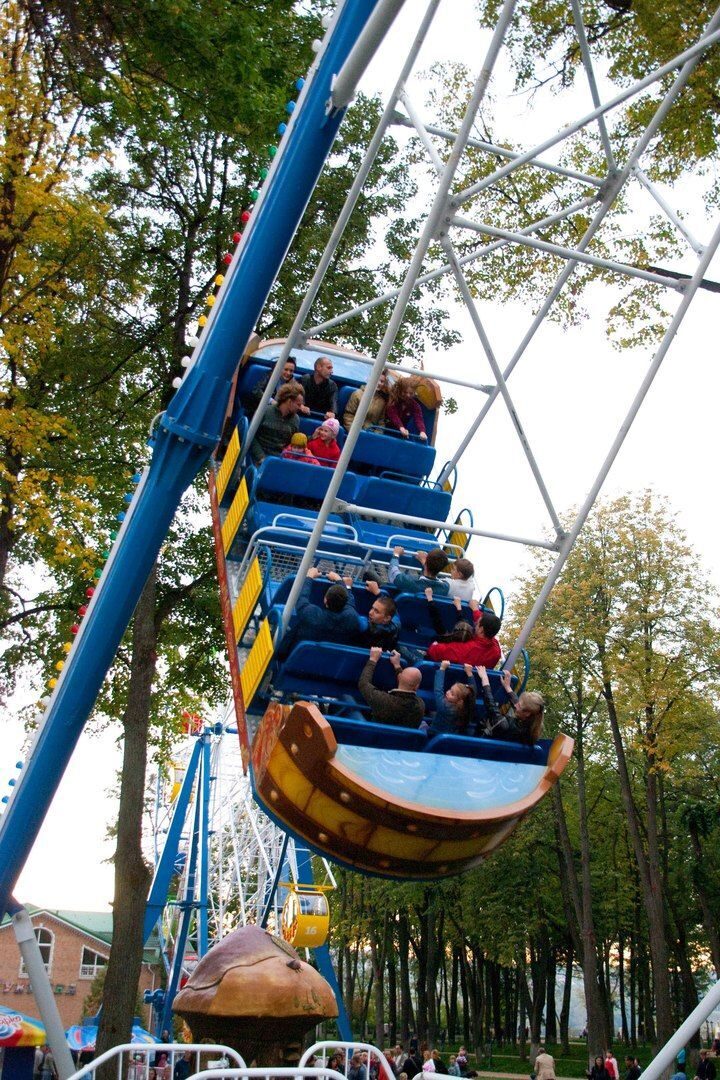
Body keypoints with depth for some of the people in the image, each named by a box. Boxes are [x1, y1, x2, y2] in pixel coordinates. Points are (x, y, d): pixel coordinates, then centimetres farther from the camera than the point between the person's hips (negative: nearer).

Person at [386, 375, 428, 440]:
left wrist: (422, 431, -45)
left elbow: (418, 419, -22)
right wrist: (401, 428, -48)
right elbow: (393, 416, -29)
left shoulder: (415, 405, -7)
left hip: (401, 433, 2)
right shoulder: (393, 401, -13)